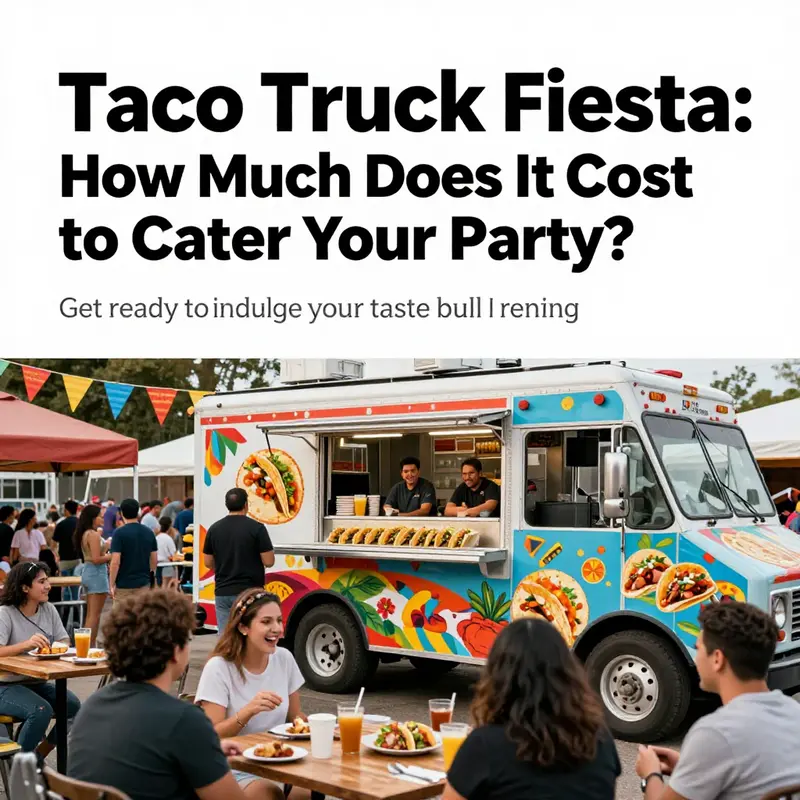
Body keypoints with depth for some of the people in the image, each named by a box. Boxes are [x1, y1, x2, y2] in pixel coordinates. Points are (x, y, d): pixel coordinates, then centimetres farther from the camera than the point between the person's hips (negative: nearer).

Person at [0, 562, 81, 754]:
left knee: (74, 706, -18)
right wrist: (27, 644, -37)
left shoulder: (49, 610, 5)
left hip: (38, 683, 6)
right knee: (41, 711, -31)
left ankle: (38, 756, 1)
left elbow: (64, 642, 4)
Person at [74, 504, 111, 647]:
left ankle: (88, 645, 20)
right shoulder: (94, 535, -17)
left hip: (87, 571, 10)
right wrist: (112, 555, -10)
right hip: (96, 573, -10)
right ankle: (90, 646, -3)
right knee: (95, 615, -5)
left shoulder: (84, 534, 12)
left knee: (90, 614, 15)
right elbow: (96, 559, -21)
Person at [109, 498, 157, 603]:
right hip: (143, 583, 4)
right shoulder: (149, 533, 3)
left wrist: (111, 584, -8)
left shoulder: (120, 533, -12)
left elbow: (116, 562, -16)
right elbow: (154, 560, 7)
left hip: (123, 584, -4)